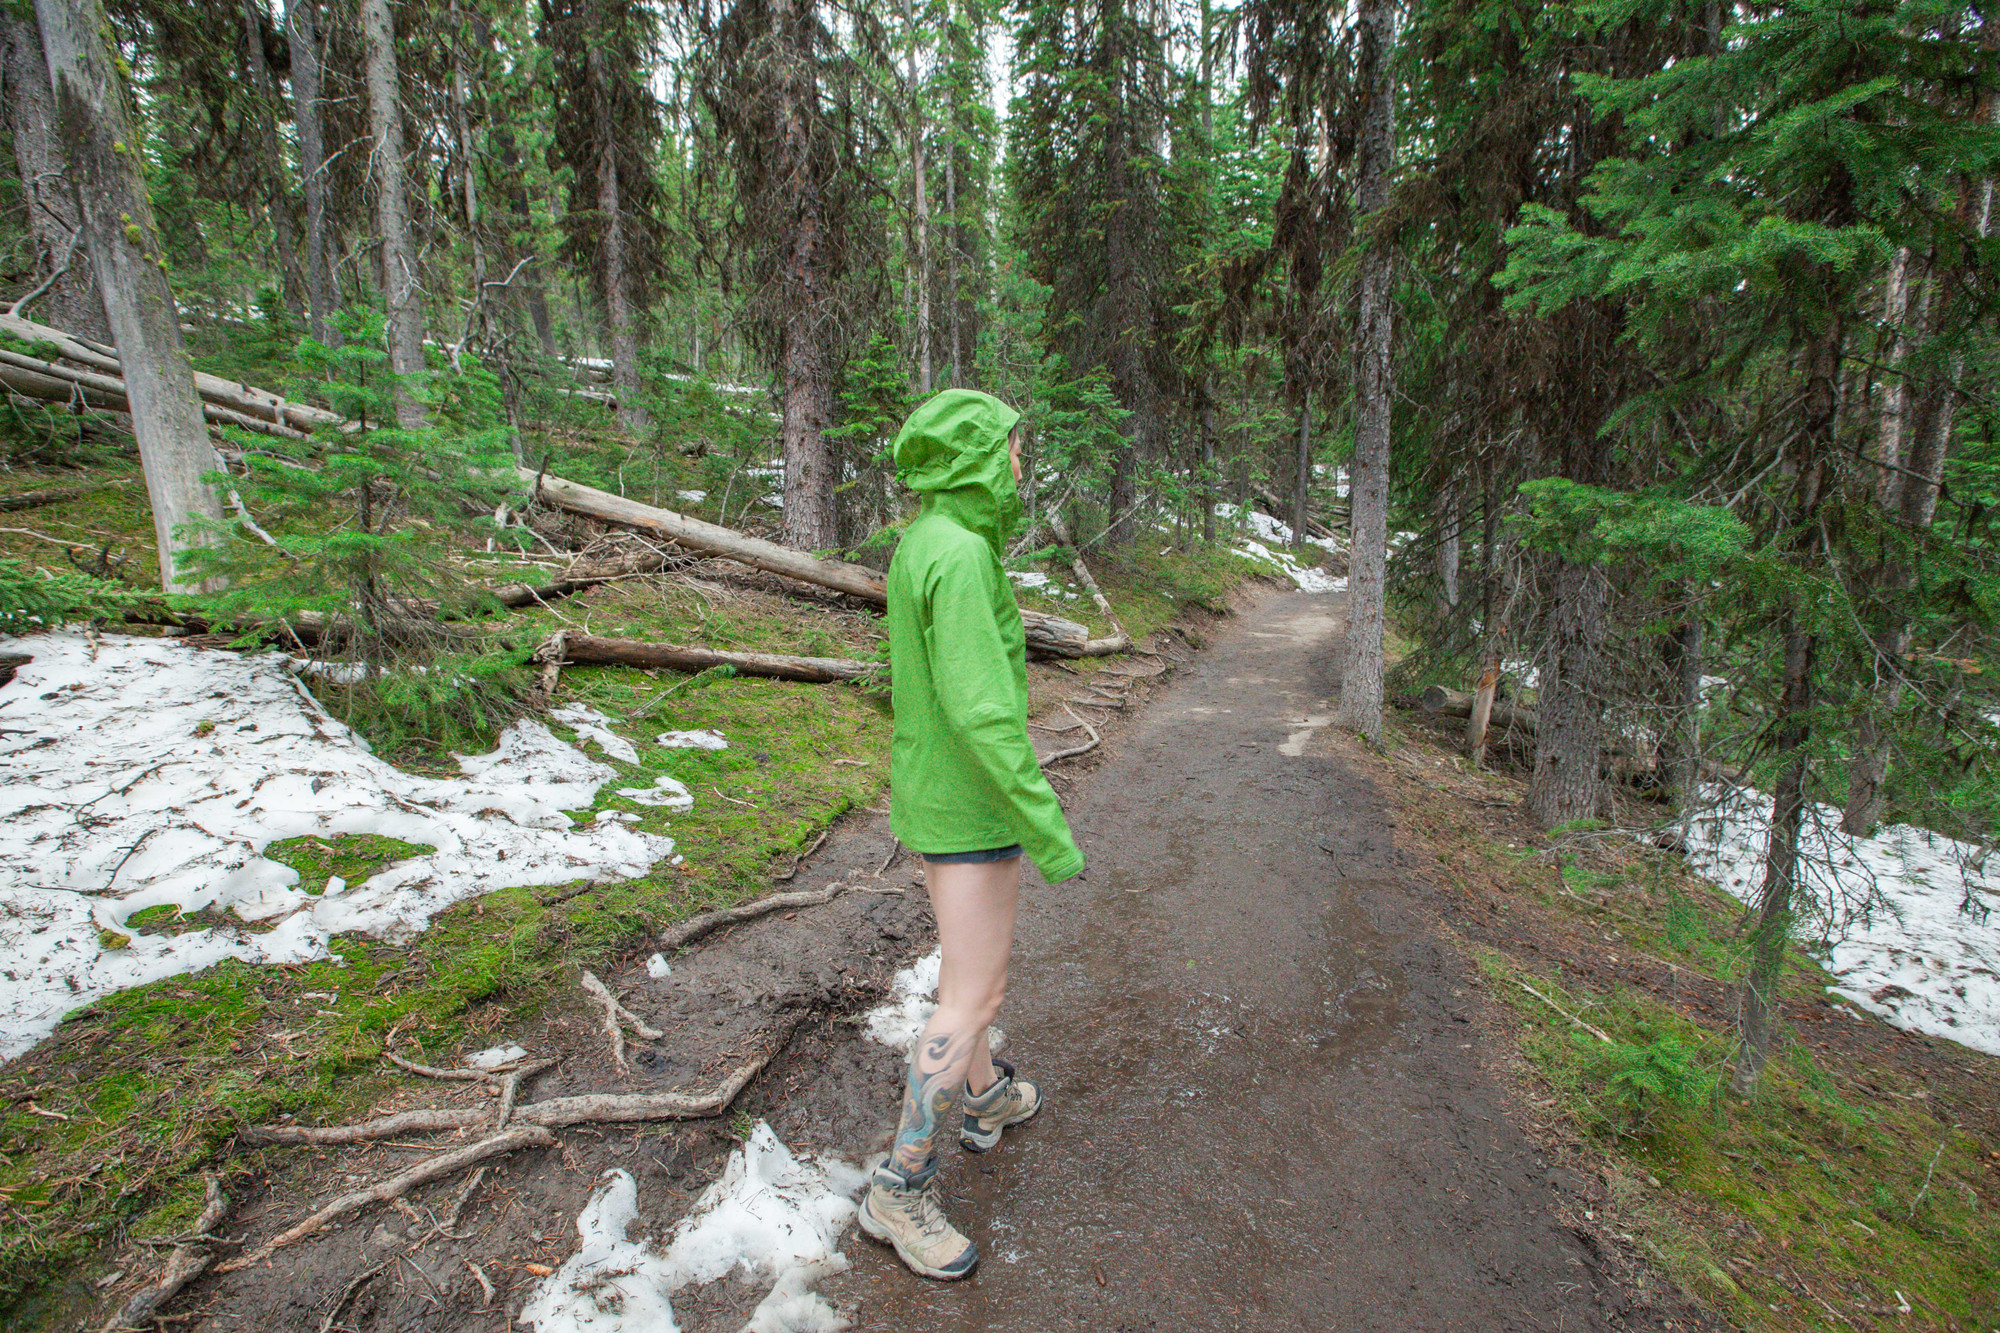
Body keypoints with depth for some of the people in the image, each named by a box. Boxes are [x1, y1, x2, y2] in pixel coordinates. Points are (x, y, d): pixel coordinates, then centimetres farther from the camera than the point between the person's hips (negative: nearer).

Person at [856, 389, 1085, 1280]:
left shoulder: (923, 547, 6)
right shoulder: (959, 556, -26)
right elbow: (981, 710, -30)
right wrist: (1048, 828, -25)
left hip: (933, 789, 10)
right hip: (971, 805, -10)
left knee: (971, 947, 25)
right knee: (975, 999, -1)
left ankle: (985, 1099, 45)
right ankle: (902, 1189, 13)